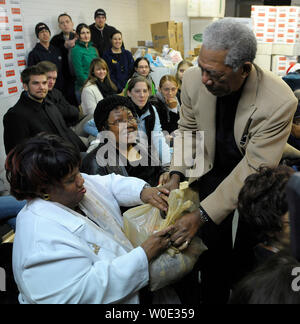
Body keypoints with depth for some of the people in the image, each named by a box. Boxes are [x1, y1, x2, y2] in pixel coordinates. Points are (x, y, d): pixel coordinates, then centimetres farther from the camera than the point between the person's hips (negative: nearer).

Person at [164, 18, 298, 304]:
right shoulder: (194, 79, -19)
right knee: (214, 248, 8)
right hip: (213, 170, 3)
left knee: (247, 251, 10)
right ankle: (213, 298, 35)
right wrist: (177, 174, -14)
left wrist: (201, 215, -31)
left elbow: (254, 170, -28)